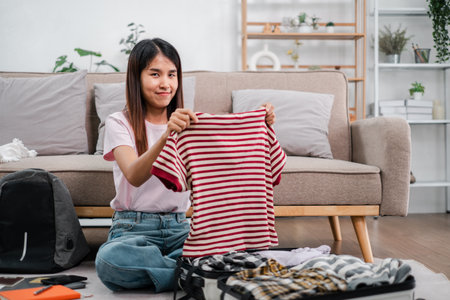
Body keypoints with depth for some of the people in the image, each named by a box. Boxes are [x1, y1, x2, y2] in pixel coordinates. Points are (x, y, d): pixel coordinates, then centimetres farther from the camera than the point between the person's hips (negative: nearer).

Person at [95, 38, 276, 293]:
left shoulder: (188, 121, 12)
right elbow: (134, 176, -21)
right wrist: (166, 135, -38)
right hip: (133, 227, -2)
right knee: (108, 260, -37)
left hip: (180, 226, 3)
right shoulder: (120, 123, -1)